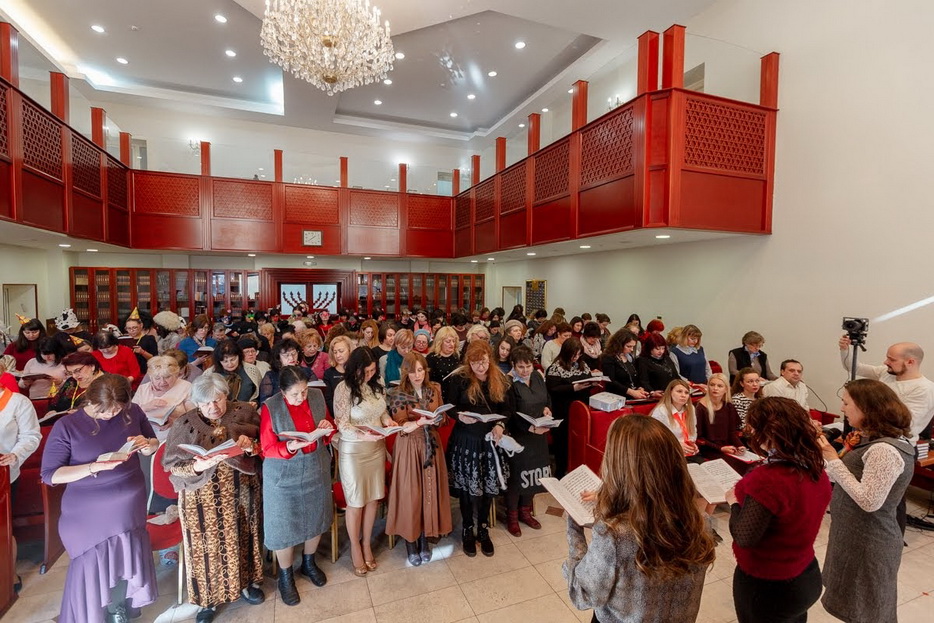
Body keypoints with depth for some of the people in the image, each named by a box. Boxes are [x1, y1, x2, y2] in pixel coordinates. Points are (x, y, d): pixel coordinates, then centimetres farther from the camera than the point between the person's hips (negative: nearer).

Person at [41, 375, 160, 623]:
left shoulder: (133, 412, -7)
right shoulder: (66, 426, -15)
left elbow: (154, 444, 8)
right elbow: (50, 475, -12)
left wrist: (147, 444, -16)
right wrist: (93, 467, -28)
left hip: (130, 506, 3)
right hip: (89, 514, -3)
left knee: (126, 558, 18)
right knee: (92, 566, 9)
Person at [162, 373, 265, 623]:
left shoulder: (244, 412, -7)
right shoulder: (185, 424, -10)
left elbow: (263, 445, -2)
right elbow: (171, 465, -7)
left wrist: (251, 446, -23)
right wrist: (198, 466, -25)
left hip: (240, 491, 1)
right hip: (202, 497, -1)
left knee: (241, 537, 16)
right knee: (208, 544, 10)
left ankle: (247, 582, 39)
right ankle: (209, 598, 33)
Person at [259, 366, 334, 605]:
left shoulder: (317, 397, -8)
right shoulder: (270, 408, -18)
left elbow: (329, 431, 5)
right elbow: (267, 448, -13)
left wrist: (326, 428, -19)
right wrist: (290, 447, -32)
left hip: (316, 469, 4)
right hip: (284, 476, -3)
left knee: (315, 518, 19)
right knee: (284, 525, 10)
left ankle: (309, 563, 45)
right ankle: (285, 576, 36)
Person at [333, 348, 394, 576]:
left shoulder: (376, 384, -2)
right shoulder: (344, 388, -18)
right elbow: (342, 424, -17)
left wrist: (388, 421, -9)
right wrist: (363, 435, -31)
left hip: (377, 448, 5)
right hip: (353, 451, -5)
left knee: (373, 498, 14)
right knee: (356, 501, 11)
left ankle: (367, 543, 35)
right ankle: (355, 547, 33)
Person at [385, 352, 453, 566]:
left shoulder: (435, 390, 2)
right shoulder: (398, 394, -9)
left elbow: (443, 420, 7)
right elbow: (400, 427, -12)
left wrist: (437, 420, -15)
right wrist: (421, 422, -27)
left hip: (431, 446, 3)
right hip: (409, 448, -3)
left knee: (430, 490, 9)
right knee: (410, 493, 4)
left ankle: (425, 538, 27)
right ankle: (410, 542, 22)